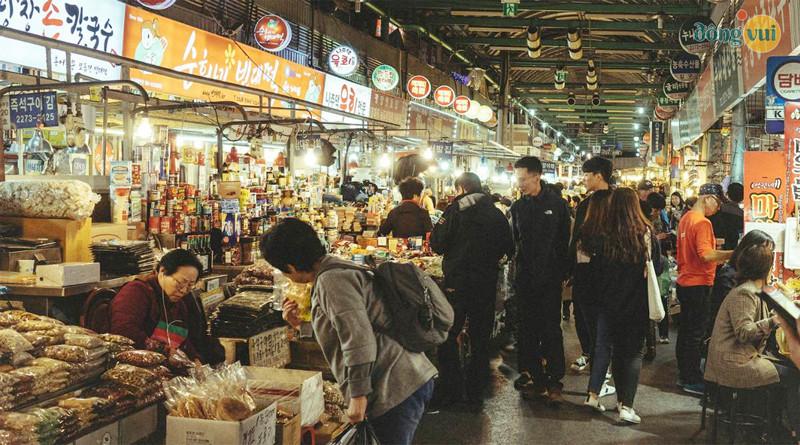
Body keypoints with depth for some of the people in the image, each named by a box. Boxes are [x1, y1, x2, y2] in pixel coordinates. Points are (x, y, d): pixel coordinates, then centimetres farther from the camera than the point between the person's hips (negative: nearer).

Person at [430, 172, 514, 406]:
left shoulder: (455, 210, -9)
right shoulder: (496, 214, 1)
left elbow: (437, 245, -10)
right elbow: (508, 249, 7)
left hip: (457, 281, -3)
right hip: (487, 283, 3)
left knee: (448, 335, 10)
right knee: (480, 338, 13)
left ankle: (450, 390, 10)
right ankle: (476, 391, 19)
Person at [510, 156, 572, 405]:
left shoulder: (557, 204, -3)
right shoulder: (518, 207, 8)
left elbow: (565, 241, -2)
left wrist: (563, 272, -7)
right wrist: (517, 268, 5)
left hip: (549, 277, -4)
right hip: (525, 278, 4)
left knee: (551, 329, -1)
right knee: (527, 329, 7)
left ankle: (554, 382, 5)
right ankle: (535, 378, 17)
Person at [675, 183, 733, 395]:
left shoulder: (686, 218, 10)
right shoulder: (702, 222, -18)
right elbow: (706, 255, -27)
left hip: (684, 281, 9)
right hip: (698, 284, -9)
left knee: (685, 330, 15)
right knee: (696, 334, -1)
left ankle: (684, 374, 23)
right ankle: (693, 380, 5)